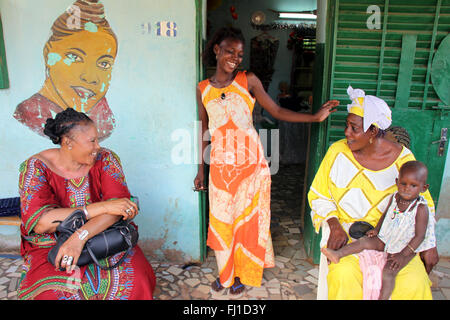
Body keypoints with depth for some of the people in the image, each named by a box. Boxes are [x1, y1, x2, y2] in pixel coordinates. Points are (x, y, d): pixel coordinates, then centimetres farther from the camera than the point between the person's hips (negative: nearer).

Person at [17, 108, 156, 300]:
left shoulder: (105, 159, -3)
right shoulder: (36, 167, -9)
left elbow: (118, 205, -15)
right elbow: (39, 222, -21)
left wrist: (80, 236, -31)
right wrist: (102, 207, -27)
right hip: (52, 247, -1)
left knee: (136, 281, -25)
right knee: (49, 294, -29)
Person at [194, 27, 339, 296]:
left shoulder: (249, 81, -3)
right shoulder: (203, 89, 4)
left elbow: (277, 111, -2)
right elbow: (204, 130, 9)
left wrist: (316, 116, -10)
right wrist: (200, 169, 10)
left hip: (250, 162, -2)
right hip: (220, 164, 2)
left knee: (247, 217, 8)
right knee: (221, 218, 11)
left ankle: (243, 274, 31)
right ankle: (225, 272, 34)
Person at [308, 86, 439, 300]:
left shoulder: (402, 158, -4)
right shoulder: (337, 152, -5)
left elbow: (422, 203, 8)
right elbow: (318, 196, 2)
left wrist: (429, 245, 1)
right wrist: (334, 225, -13)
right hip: (346, 231, -1)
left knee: (413, 284, -21)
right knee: (344, 275, -28)